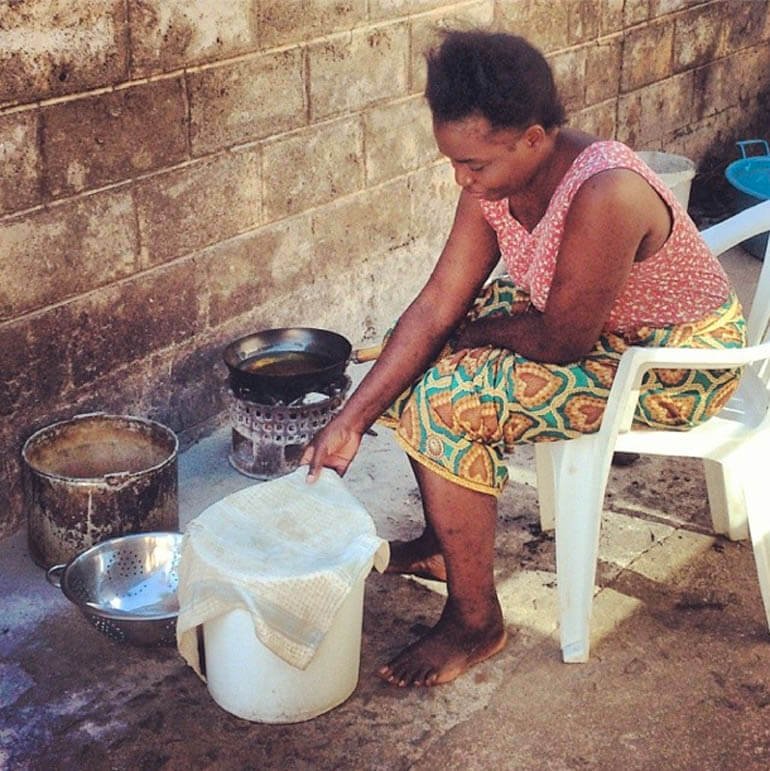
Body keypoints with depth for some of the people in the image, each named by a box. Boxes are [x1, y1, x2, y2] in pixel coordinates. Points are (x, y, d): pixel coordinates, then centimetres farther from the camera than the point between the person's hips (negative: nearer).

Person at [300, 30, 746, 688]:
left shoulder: (603, 194, -35)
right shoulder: (497, 178, -9)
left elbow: (563, 343, -27)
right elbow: (437, 306, -9)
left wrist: (478, 330, -7)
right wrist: (352, 419, -14)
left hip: (675, 367, -9)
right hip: (582, 321, 9)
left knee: (447, 401, -21)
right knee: (423, 350, 5)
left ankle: (476, 624, -5)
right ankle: (445, 541, 22)